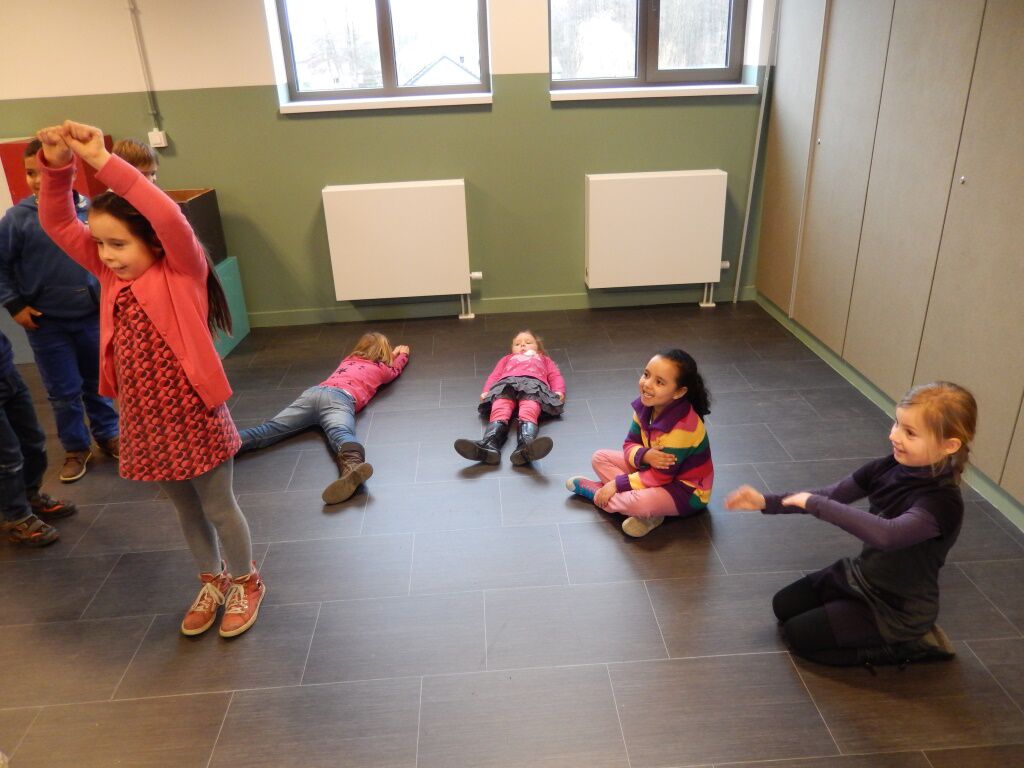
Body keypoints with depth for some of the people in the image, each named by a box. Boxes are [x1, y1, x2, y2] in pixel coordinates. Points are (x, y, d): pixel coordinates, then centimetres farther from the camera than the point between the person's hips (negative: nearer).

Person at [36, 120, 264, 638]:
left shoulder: (183, 272, -13)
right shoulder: (110, 273, 3)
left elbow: (169, 217, -31)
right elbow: (57, 223, 0)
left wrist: (103, 161, -33)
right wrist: (57, 166, -16)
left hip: (193, 415, -6)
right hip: (143, 419, 6)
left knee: (219, 507, 11)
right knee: (186, 510, 21)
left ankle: (245, 583, 34)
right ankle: (212, 582, 42)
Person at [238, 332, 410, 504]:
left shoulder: (348, 359, 40)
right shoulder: (381, 368, 29)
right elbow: (395, 369, 54)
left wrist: (394, 353, 77)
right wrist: (402, 353, 74)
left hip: (313, 392, 5)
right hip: (340, 397, -5)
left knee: (270, 429, -11)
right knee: (341, 432, -34)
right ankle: (352, 463, -65)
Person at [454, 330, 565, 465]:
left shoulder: (544, 359, 45)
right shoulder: (508, 358, 47)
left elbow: (555, 376, 28)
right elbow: (495, 375, 30)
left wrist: (559, 392, 5)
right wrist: (485, 391, 9)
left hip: (534, 382, -1)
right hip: (506, 383, 1)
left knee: (529, 411, -36)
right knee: (499, 411, -34)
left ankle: (525, 447, -65)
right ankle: (489, 445, -60)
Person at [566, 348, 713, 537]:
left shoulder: (682, 427, -32)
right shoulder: (645, 405, -10)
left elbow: (659, 477, -26)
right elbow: (630, 444, -2)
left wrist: (617, 483, -19)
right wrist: (645, 456, -27)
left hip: (686, 490, -8)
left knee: (640, 503, -37)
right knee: (599, 458, 0)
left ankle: (595, 491, -6)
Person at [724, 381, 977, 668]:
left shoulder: (943, 502, -31)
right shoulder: (890, 467, -10)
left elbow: (887, 534, -49)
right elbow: (831, 496, -8)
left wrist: (815, 504, -40)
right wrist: (766, 502, -20)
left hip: (898, 607, -7)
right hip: (860, 575, 7)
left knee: (799, 635, -5)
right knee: (783, 606, 13)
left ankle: (903, 645, 6)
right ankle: (878, 633, 19)